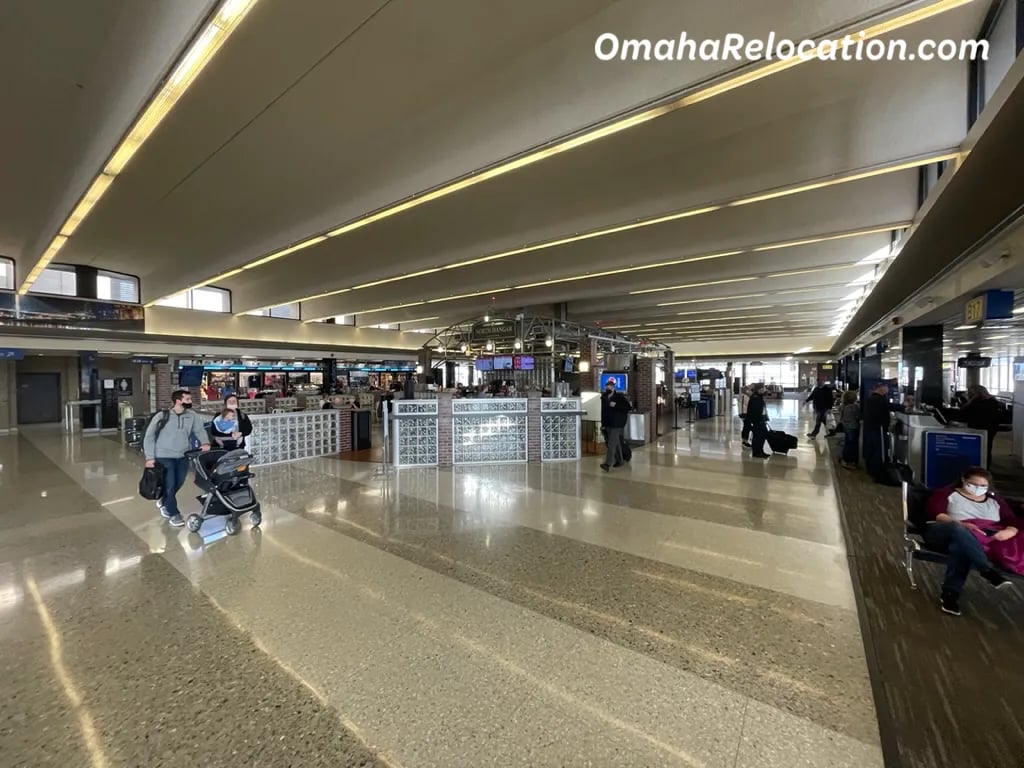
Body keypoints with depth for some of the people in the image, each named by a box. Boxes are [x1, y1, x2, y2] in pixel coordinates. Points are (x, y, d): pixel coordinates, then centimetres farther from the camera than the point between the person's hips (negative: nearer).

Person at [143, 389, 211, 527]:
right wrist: (150, 457, -9)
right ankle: (173, 513, 16)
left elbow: (199, 429, 1)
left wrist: (205, 442, -20)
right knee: (169, 485, -2)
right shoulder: (162, 416, -9)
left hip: (183, 456, 4)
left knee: (178, 484, 16)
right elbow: (149, 437, -4)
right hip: (164, 457, -4)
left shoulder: (192, 415, -1)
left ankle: (164, 503, 45)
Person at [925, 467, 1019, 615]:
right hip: (942, 535, -2)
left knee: (959, 547, -37)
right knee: (958, 529, -40)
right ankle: (988, 571, -45)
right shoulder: (947, 493, 10)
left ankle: (950, 594, -35)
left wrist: (1009, 532, -10)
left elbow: (1013, 522, 15)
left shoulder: (995, 501, 24)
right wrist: (961, 525, -22)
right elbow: (935, 513, -5)